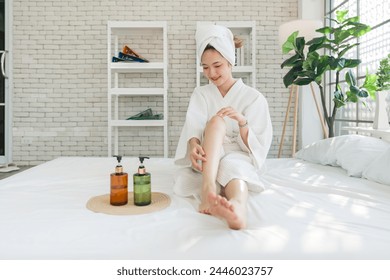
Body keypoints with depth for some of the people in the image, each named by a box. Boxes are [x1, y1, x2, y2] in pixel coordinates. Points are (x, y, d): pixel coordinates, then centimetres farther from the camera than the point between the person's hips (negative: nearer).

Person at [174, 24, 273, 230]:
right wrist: (194, 145, -32)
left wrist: (242, 121, -25)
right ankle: (207, 188, -52)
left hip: (240, 157, -1)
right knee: (217, 122, -29)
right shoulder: (200, 94, 9)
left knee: (233, 166, -38)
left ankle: (238, 206, -72)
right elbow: (193, 130, -8)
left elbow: (257, 147, -5)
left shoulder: (253, 98, 2)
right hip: (208, 158, 2)